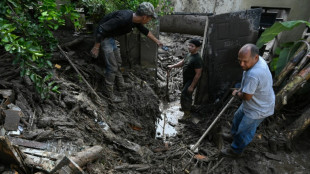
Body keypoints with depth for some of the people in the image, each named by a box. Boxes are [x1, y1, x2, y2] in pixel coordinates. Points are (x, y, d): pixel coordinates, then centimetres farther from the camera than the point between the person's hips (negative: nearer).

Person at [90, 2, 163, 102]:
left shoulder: (135, 20, -5)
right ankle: (109, 93, 8)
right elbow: (102, 29, -29)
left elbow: (145, 31, 15)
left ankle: (121, 85, 34)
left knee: (118, 63, 18)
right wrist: (96, 47, -22)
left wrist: (156, 41, 23)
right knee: (112, 67, -7)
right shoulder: (123, 18, -33)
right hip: (103, 37, -9)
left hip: (111, 37, 9)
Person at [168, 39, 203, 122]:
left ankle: (187, 114, 7)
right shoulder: (189, 54, 1)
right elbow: (183, 62, 17)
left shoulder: (197, 59, -27)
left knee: (184, 94, -8)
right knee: (187, 94, 24)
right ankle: (187, 106, 48)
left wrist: (192, 86, -23)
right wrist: (172, 66, 6)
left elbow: (198, 74, -26)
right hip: (186, 79, 9)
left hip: (192, 80, -9)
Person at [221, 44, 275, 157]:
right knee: (238, 117, 30)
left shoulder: (253, 75, -42)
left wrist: (237, 93, -8)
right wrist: (241, 90, 1)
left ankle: (235, 151, 36)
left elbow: (246, 97, -28)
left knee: (244, 131, 12)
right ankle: (234, 135, 57)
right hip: (253, 103, 10)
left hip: (258, 110, -10)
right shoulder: (258, 60, -9)